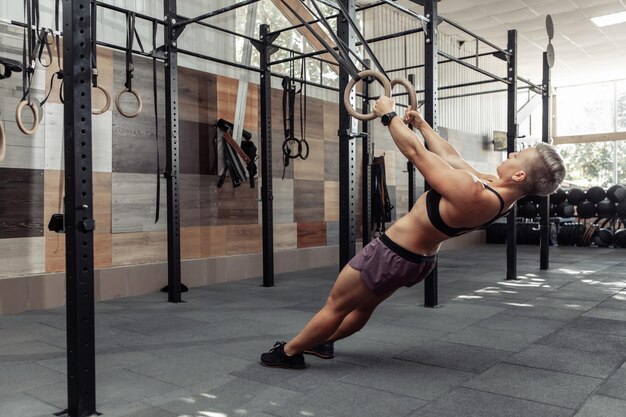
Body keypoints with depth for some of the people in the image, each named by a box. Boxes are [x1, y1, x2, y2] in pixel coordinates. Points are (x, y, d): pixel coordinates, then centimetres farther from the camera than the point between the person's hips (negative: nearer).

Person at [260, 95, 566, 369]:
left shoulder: (471, 194, -33)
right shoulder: (500, 192, -5)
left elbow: (415, 153, -25)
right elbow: (451, 159, 7)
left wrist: (389, 114, -11)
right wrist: (422, 125, 16)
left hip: (393, 255, -9)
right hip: (419, 258, 9)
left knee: (336, 306, 9)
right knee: (364, 305, 27)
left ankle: (288, 353, 25)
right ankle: (323, 341, 44)